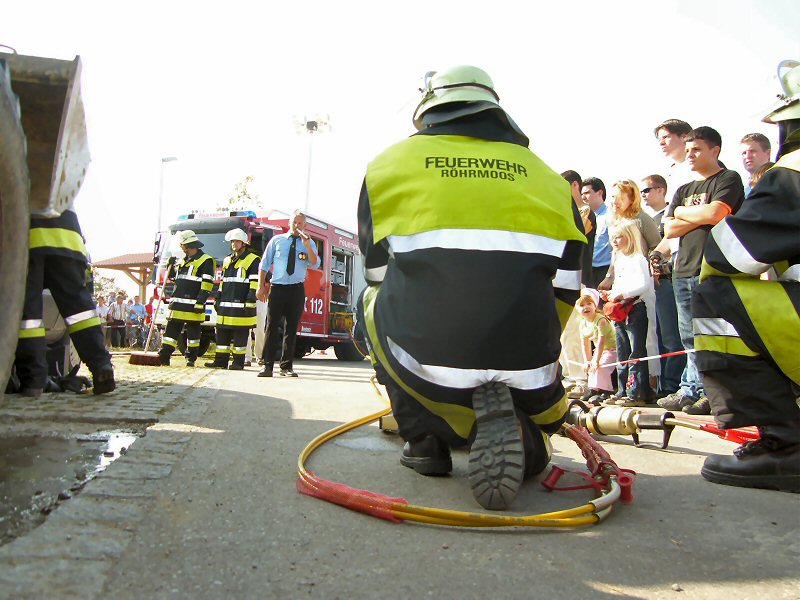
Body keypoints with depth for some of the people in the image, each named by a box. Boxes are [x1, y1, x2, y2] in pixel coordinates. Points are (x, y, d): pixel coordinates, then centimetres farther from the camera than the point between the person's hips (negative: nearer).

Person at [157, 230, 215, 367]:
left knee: (193, 333, 3)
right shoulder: (182, 260, 18)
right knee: (171, 330, 5)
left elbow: (207, 284, -13)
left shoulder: (206, 261, -6)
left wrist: (200, 302, -20)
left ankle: (191, 358, 11)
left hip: (192, 305, -7)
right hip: (177, 304, 7)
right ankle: (164, 357, 6)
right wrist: (170, 265, 8)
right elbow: (171, 276, 29)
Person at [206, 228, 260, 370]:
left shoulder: (253, 260, -3)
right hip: (225, 306, 7)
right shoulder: (227, 260, 20)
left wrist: (250, 302, -16)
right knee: (222, 333, 8)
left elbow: (255, 284, -9)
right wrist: (218, 300, 20)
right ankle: (220, 360, 14)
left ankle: (238, 362, 5)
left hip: (241, 305, -7)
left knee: (240, 335, -2)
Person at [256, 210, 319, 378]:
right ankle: (267, 365, 1)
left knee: (292, 328, 4)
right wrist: (261, 286, 3)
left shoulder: (309, 243, 9)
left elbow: (315, 265, -5)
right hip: (277, 288, -1)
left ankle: (287, 366, 11)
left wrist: (307, 245, -17)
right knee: (272, 327, -3)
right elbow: (264, 264, 10)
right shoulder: (276, 240, 9)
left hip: (297, 290, 1)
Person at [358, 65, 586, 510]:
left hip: (425, 370, -2)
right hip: (527, 380, 3)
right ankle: (525, 438, -1)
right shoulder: (548, 178, 14)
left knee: (373, 301, 30)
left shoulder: (390, 162, 11)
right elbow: (564, 293, 15)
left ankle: (425, 440, 18)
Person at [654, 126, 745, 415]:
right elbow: (670, 230, 12)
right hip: (683, 270, 7)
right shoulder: (683, 190, 24)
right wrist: (701, 215, -2)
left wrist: (683, 211, 2)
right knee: (690, 337, 8)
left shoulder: (728, 179, 3)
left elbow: (715, 213, -15)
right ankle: (691, 390, 13)